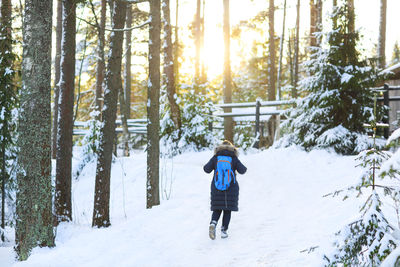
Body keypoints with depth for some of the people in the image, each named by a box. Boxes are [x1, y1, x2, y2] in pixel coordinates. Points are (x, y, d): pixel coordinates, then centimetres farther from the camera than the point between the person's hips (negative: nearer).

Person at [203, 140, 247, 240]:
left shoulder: (215, 158, 3)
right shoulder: (234, 158, 0)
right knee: (227, 210, 8)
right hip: (231, 188, -1)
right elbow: (242, 170, -6)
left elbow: (207, 169, -4)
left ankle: (213, 224, -18)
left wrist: (205, 167, 18)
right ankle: (224, 231, 3)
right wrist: (244, 168, 16)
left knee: (217, 209, 9)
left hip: (217, 187, 1)